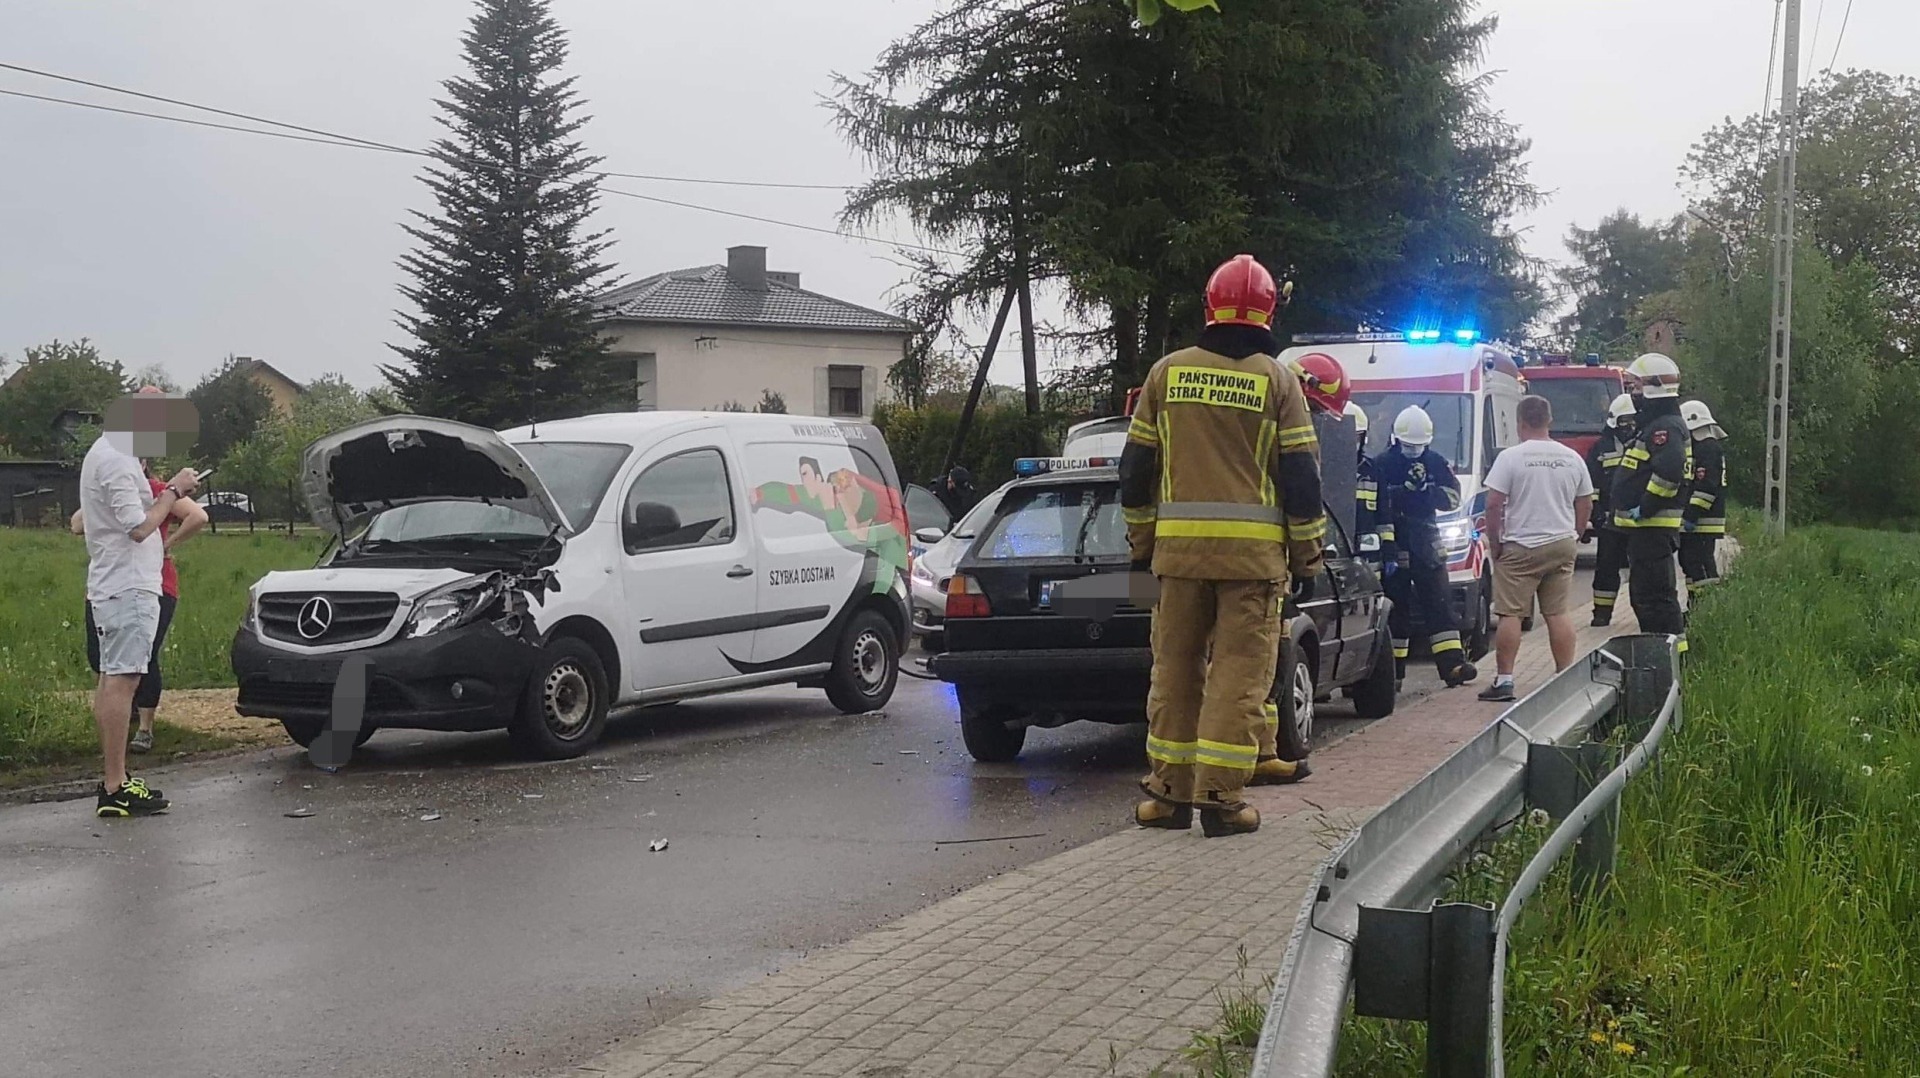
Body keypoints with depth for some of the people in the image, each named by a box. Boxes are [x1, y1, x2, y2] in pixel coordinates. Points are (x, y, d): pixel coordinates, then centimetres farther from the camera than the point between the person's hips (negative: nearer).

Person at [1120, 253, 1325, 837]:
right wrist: (1307, 552, 8)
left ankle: (1171, 792, 13)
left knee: (1175, 666, 10)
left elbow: (1136, 466, 10)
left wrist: (1141, 539, 19)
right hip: (1254, 549, -2)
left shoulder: (1167, 372, 7)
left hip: (1179, 545, 2)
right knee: (1240, 672, 1)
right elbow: (1301, 475, 0)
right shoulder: (1276, 379, 1)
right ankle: (1220, 797, -2)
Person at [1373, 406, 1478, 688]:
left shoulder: (1436, 463, 9)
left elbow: (1453, 498, 1)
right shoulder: (1382, 465, -4)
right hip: (1394, 547, -3)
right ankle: (1393, 669, 6)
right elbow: (1376, 508, -11)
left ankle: (1452, 664, -5)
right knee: (1395, 608, 0)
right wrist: (1386, 545, -19)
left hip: (1427, 546, 3)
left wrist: (1425, 488, -14)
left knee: (1439, 606, -1)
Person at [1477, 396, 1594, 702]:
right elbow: (1585, 505, 13)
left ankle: (1504, 680, -4)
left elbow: (1494, 504, -12)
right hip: (1563, 545, 5)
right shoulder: (1572, 459, 6)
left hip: (1521, 548, -5)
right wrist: (1575, 538, 23)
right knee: (1558, 613, 8)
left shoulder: (1510, 457, -9)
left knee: (1510, 614, -2)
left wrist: (1494, 543, -2)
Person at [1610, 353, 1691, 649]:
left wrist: (1643, 508, -23)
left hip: (1652, 526, -11)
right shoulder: (1652, 425, 19)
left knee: (1655, 594, -11)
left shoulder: (1665, 427, -15)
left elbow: (1670, 470, -31)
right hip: (1644, 528, 11)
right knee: (1642, 594, 16)